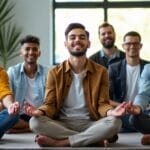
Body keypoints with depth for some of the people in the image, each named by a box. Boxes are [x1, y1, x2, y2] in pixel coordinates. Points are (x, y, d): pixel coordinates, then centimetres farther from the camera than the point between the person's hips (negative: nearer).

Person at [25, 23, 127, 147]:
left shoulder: (101, 72, 3)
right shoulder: (55, 73, 4)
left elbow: (102, 104, 1)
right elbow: (50, 104, 1)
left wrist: (111, 112, -24)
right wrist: (39, 112, -24)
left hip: (90, 124, 0)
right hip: (61, 124, 1)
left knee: (114, 122, -30)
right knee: (35, 122, -29)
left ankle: (59, 142, -25)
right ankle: (95, 138, -23)